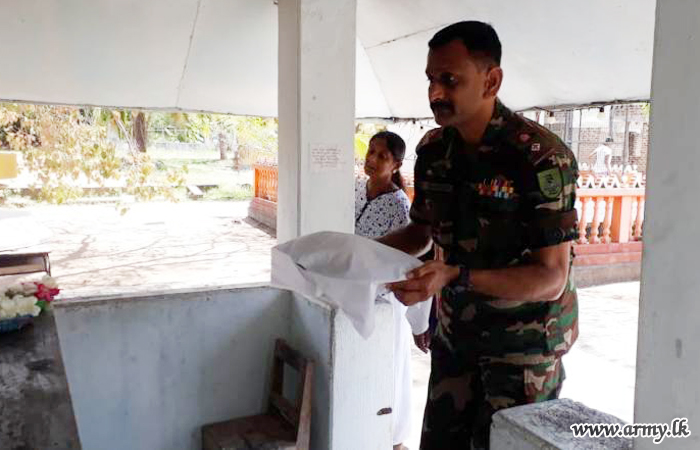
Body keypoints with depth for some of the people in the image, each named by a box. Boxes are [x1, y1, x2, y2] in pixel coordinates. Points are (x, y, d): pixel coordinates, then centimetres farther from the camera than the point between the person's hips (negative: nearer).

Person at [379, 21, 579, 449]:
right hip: (455, 332, 6)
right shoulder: (432, 149, -2)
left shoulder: (542, 157, -23)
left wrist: (456, 278, -37)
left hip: (524, 340, -5)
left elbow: (551, 279, -23)